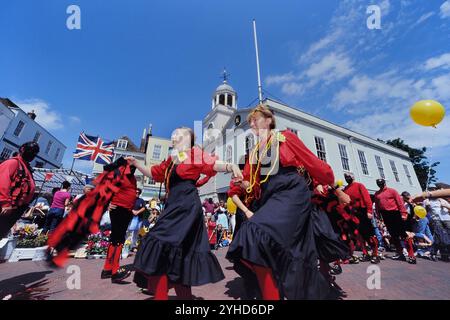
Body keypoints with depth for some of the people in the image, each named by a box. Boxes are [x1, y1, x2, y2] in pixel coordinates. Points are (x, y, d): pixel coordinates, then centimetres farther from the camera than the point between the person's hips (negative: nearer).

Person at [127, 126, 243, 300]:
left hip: (186, 205, -8)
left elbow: (214, 164, -14)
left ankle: (161, 293, 2)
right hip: (174, 205, 8)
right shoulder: (171, 159, 20)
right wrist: (136, 164, 19)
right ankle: (184, 293, 26)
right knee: (186, 248, 12)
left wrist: (231, 166, -31)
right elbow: (153, 173, 26)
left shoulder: (194, 153, -2)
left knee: (162, 243, -11)